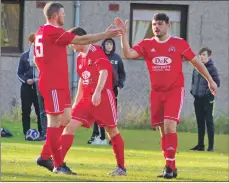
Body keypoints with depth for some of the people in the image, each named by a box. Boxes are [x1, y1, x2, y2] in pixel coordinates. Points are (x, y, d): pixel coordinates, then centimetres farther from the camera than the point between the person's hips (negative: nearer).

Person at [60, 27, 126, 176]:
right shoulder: (80, 58, 15)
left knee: (112, 130, 1)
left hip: (103, 97, -8)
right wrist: (76, 101, 23)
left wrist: (97, 92, -34)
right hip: (86, 98, 8)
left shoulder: (96, 52, -10)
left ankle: (121, 167, 10)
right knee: (70, 126, -5)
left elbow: (104, 71, -23)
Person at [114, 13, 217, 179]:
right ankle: (171, 167, 16)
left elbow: (196, 61, 7)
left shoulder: (179, 43, -3)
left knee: (170, 125, -18)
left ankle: (170, 166, -16)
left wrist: (210, 80, 11)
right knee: (163, 130, 7)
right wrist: (124, 33, -21)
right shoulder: (146, 45, 3)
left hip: (175, 91, -3)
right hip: (156, 92, 4)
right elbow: (128, 54, -12)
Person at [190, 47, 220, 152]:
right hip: (197, 99, 7)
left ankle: (211, 146, -4)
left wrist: (209, 92, -17)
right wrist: (193, 90, 8)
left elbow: (217, 83, -12)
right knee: (200, 122, 11)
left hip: (207, 99, -7)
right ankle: (200, 145, 16)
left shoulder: (211, 69, -7)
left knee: (209, 122, -5)